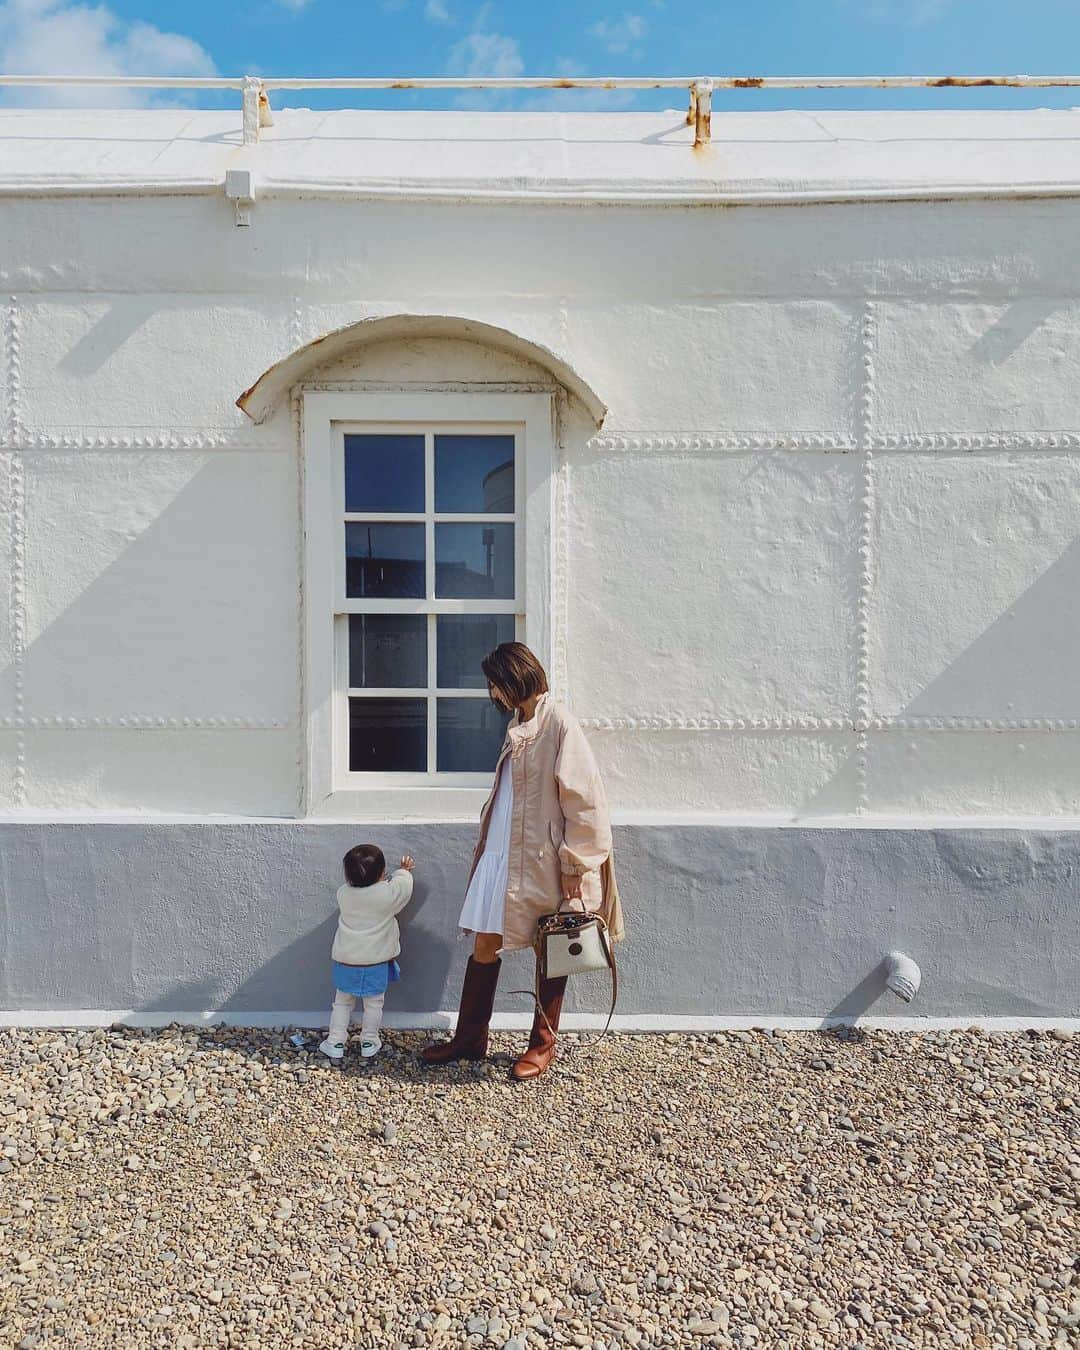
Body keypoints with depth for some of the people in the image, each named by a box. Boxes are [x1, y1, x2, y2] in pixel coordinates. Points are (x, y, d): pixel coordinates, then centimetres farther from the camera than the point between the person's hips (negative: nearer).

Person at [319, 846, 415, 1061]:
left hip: (345, 962, 3)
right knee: (373, 1004, 15)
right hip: (375, 962, -2)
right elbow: (403, 886, 1)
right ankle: (369, 1043, 24)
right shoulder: (388, 894, -19)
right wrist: (404, 871, 20)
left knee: (342, 1002, 19)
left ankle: (336, 1042, 23)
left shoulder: (343, 894, -8)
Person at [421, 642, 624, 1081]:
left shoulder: (559, 723, -15)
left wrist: (574, 864, -15)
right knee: (483, 946, 12)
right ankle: (469, 1038, 28)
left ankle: (543, 1045, 26)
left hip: (543, 861, -8)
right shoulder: (518, 724, 11)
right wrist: (488, 845, 18)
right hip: (501, 855, 8)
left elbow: (583, 798, -17)